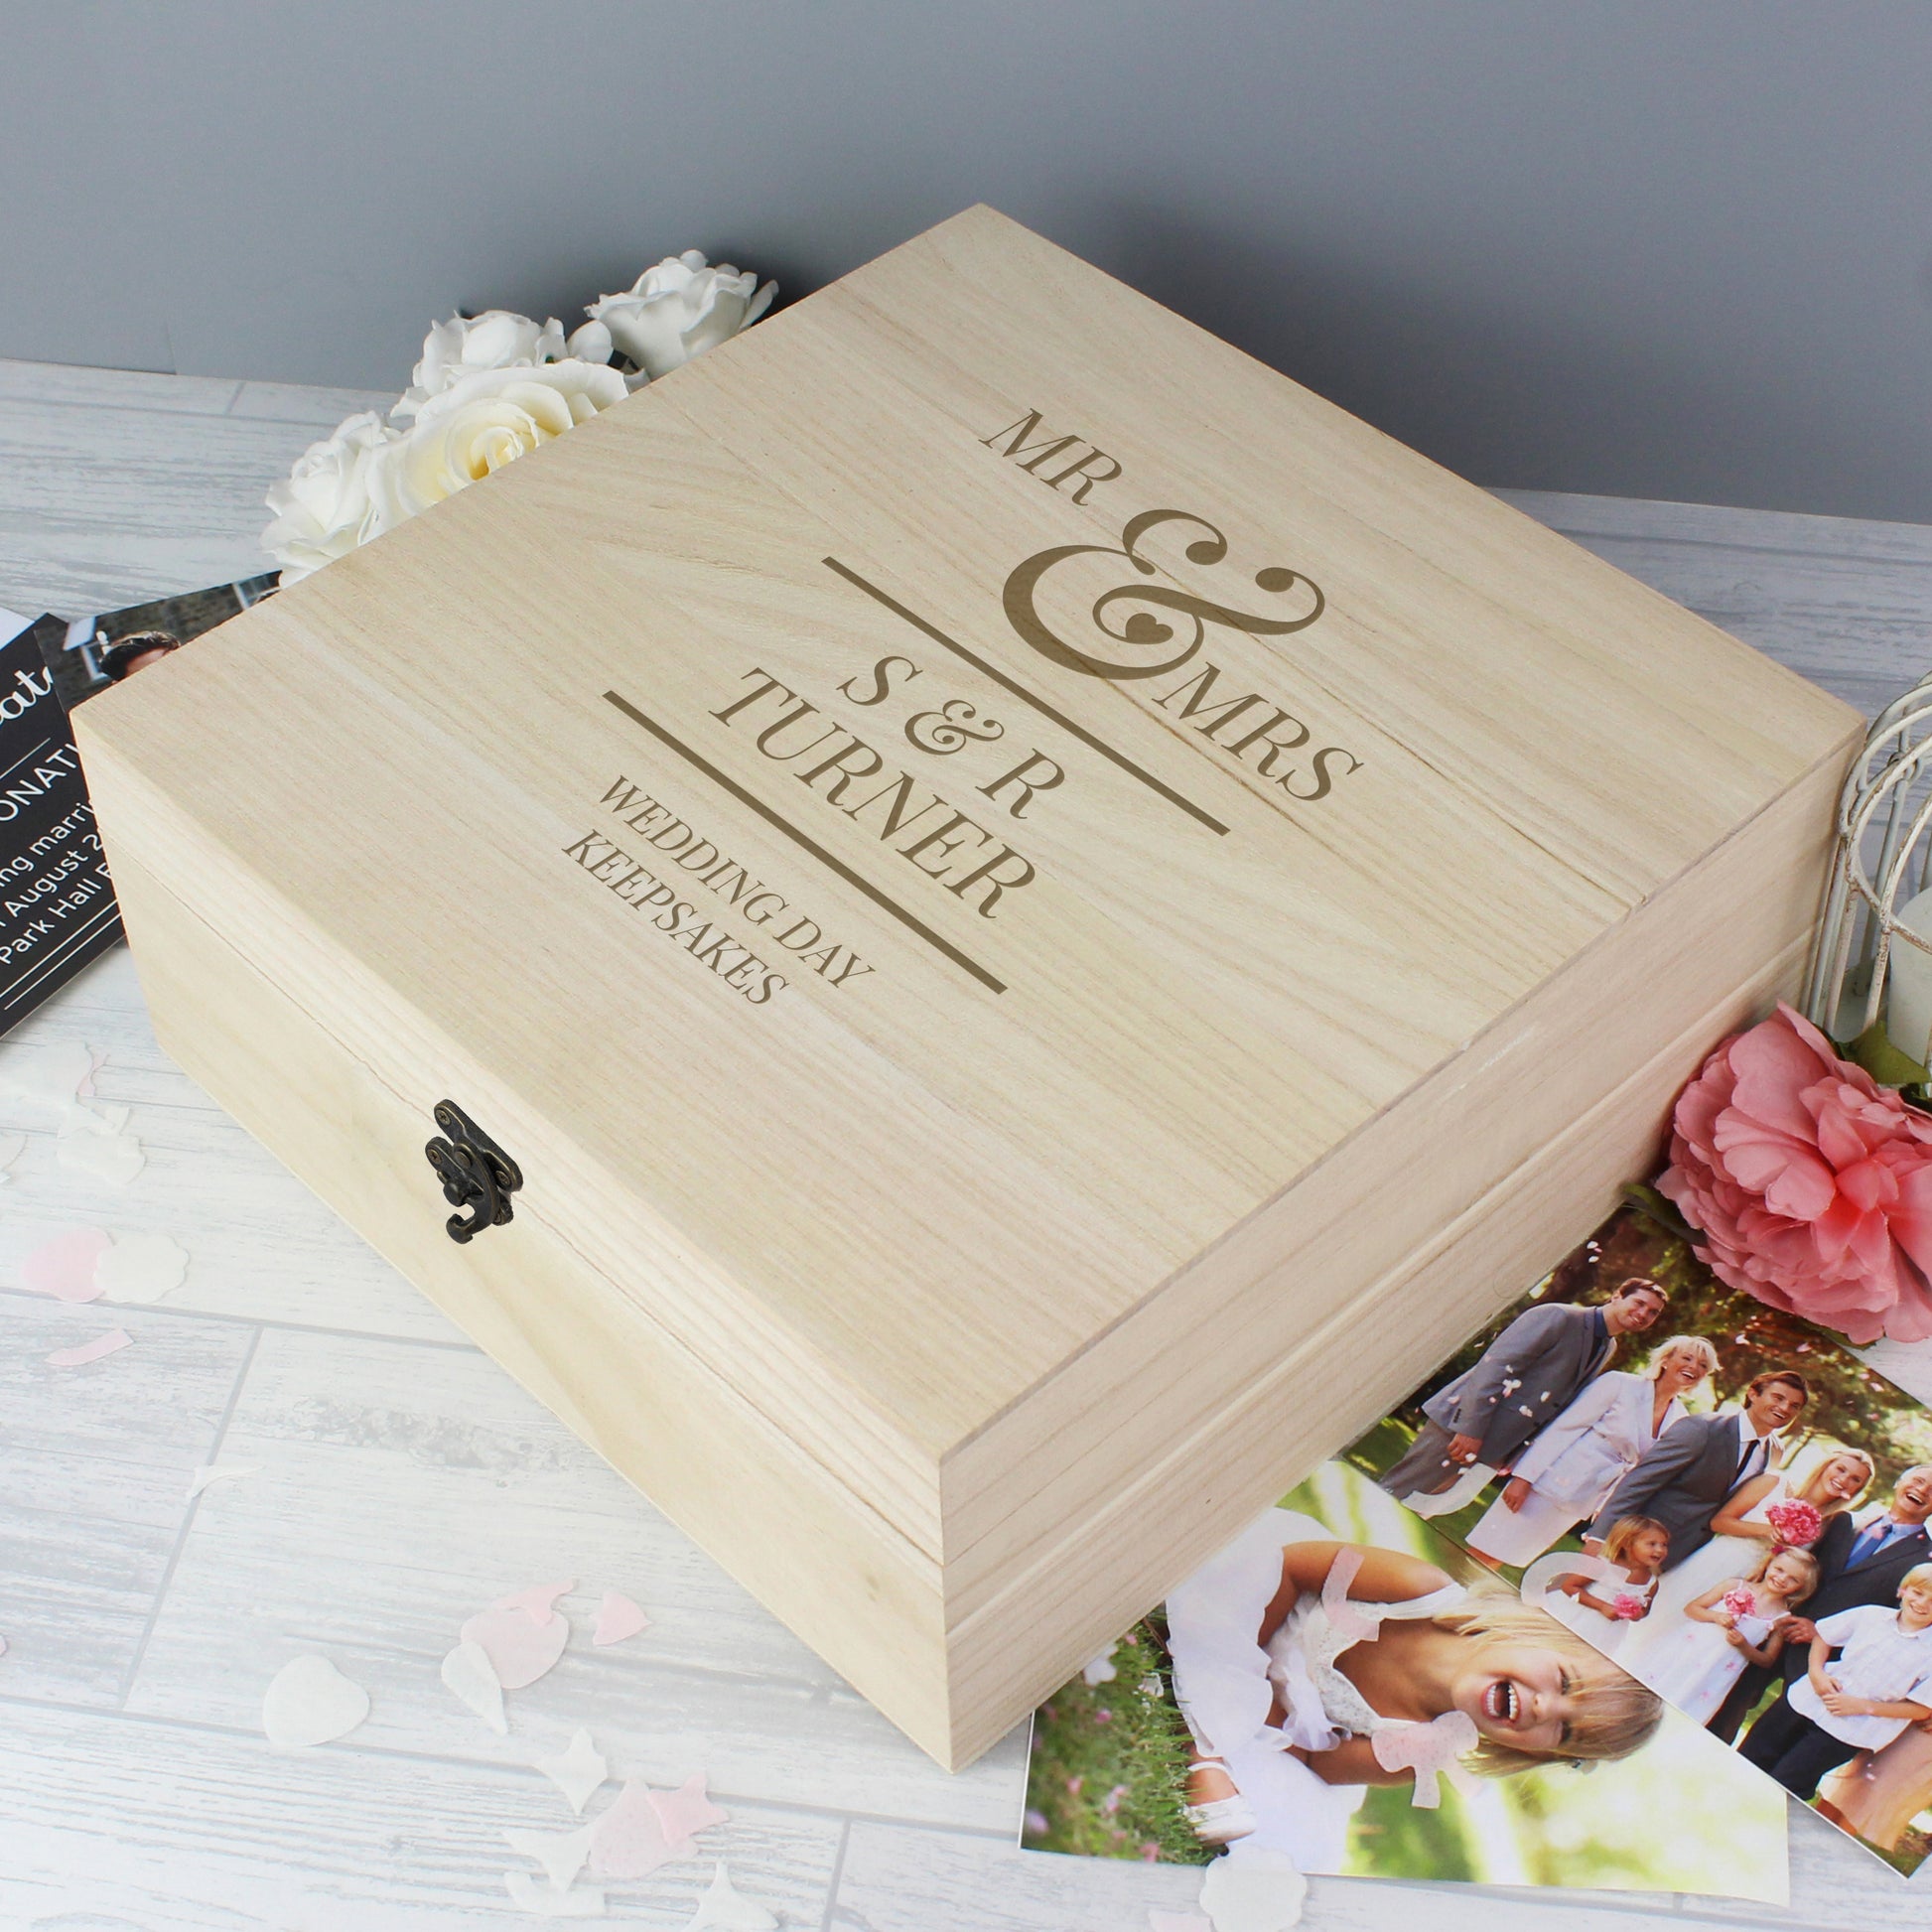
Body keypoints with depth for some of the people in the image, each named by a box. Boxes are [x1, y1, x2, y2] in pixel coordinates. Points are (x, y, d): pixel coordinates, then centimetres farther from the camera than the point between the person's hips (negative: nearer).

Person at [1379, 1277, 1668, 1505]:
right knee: (1400, 1493, -6)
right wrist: (1471, 1430, -23)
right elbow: (1496, 1366, -20)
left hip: (1493, 1444, 8)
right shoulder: (1558, 1317, -14)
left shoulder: (1607, 1350, 13)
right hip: (1461, 1425, -8)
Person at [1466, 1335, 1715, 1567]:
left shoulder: (1679, 1421, 6)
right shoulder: (1620, 1384, -8)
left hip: (1582, 1505, 4)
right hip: (1551, 1483, -4)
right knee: (1483, 1557, -6)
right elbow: (1563, 1427, -11)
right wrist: (1524, 1477, -16)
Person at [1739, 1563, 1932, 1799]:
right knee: (1747, 1761, 8)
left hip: (1847, 1731, -4)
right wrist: (1815, 1671, -6)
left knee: (1783, 1786, -9)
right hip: (1807, 1699, 4)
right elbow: (1821, 1635, 13)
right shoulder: (1870, 1615, 2)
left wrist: (1862, 1706, -14)